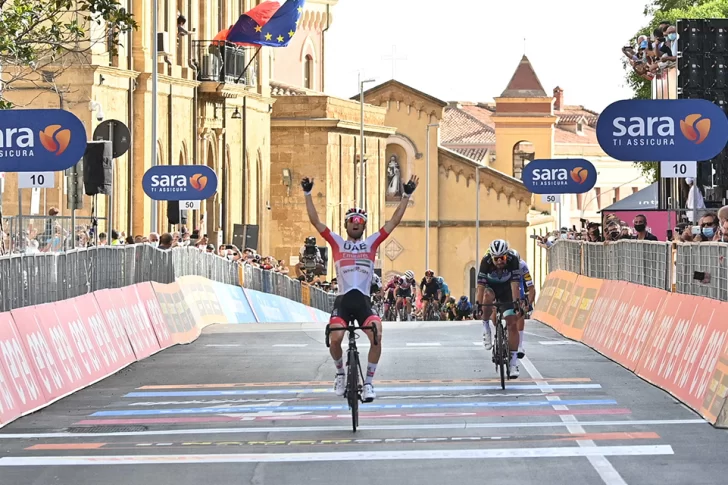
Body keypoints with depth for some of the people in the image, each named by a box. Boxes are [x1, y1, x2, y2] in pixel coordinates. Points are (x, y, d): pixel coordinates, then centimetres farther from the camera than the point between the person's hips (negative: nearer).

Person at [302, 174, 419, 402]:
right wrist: (307, 194, 2)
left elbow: (394, 221, 12)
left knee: (377, 336, -23)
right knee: (335, 338, -24)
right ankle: (340, 373, 7)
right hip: (342, 300, -1)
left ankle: (368, 382, -7)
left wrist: (406, 196, 8)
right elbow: (315, 221, 7)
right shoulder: (337, 243, 11)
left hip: (364, 301, 1)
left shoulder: (372, 243, 14)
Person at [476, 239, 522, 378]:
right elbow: (481, 285, -33)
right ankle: (486, 327, -14)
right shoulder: (486, 261, -31)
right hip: (490, 287, -1)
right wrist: (478, 304, -41)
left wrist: (515, 302, -45)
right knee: (488, 297, -39)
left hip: (506, 289, 1)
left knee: (512, 323, -8)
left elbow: (515, 283, -34)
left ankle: (513, 360, -2)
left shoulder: (513, 260, -30)